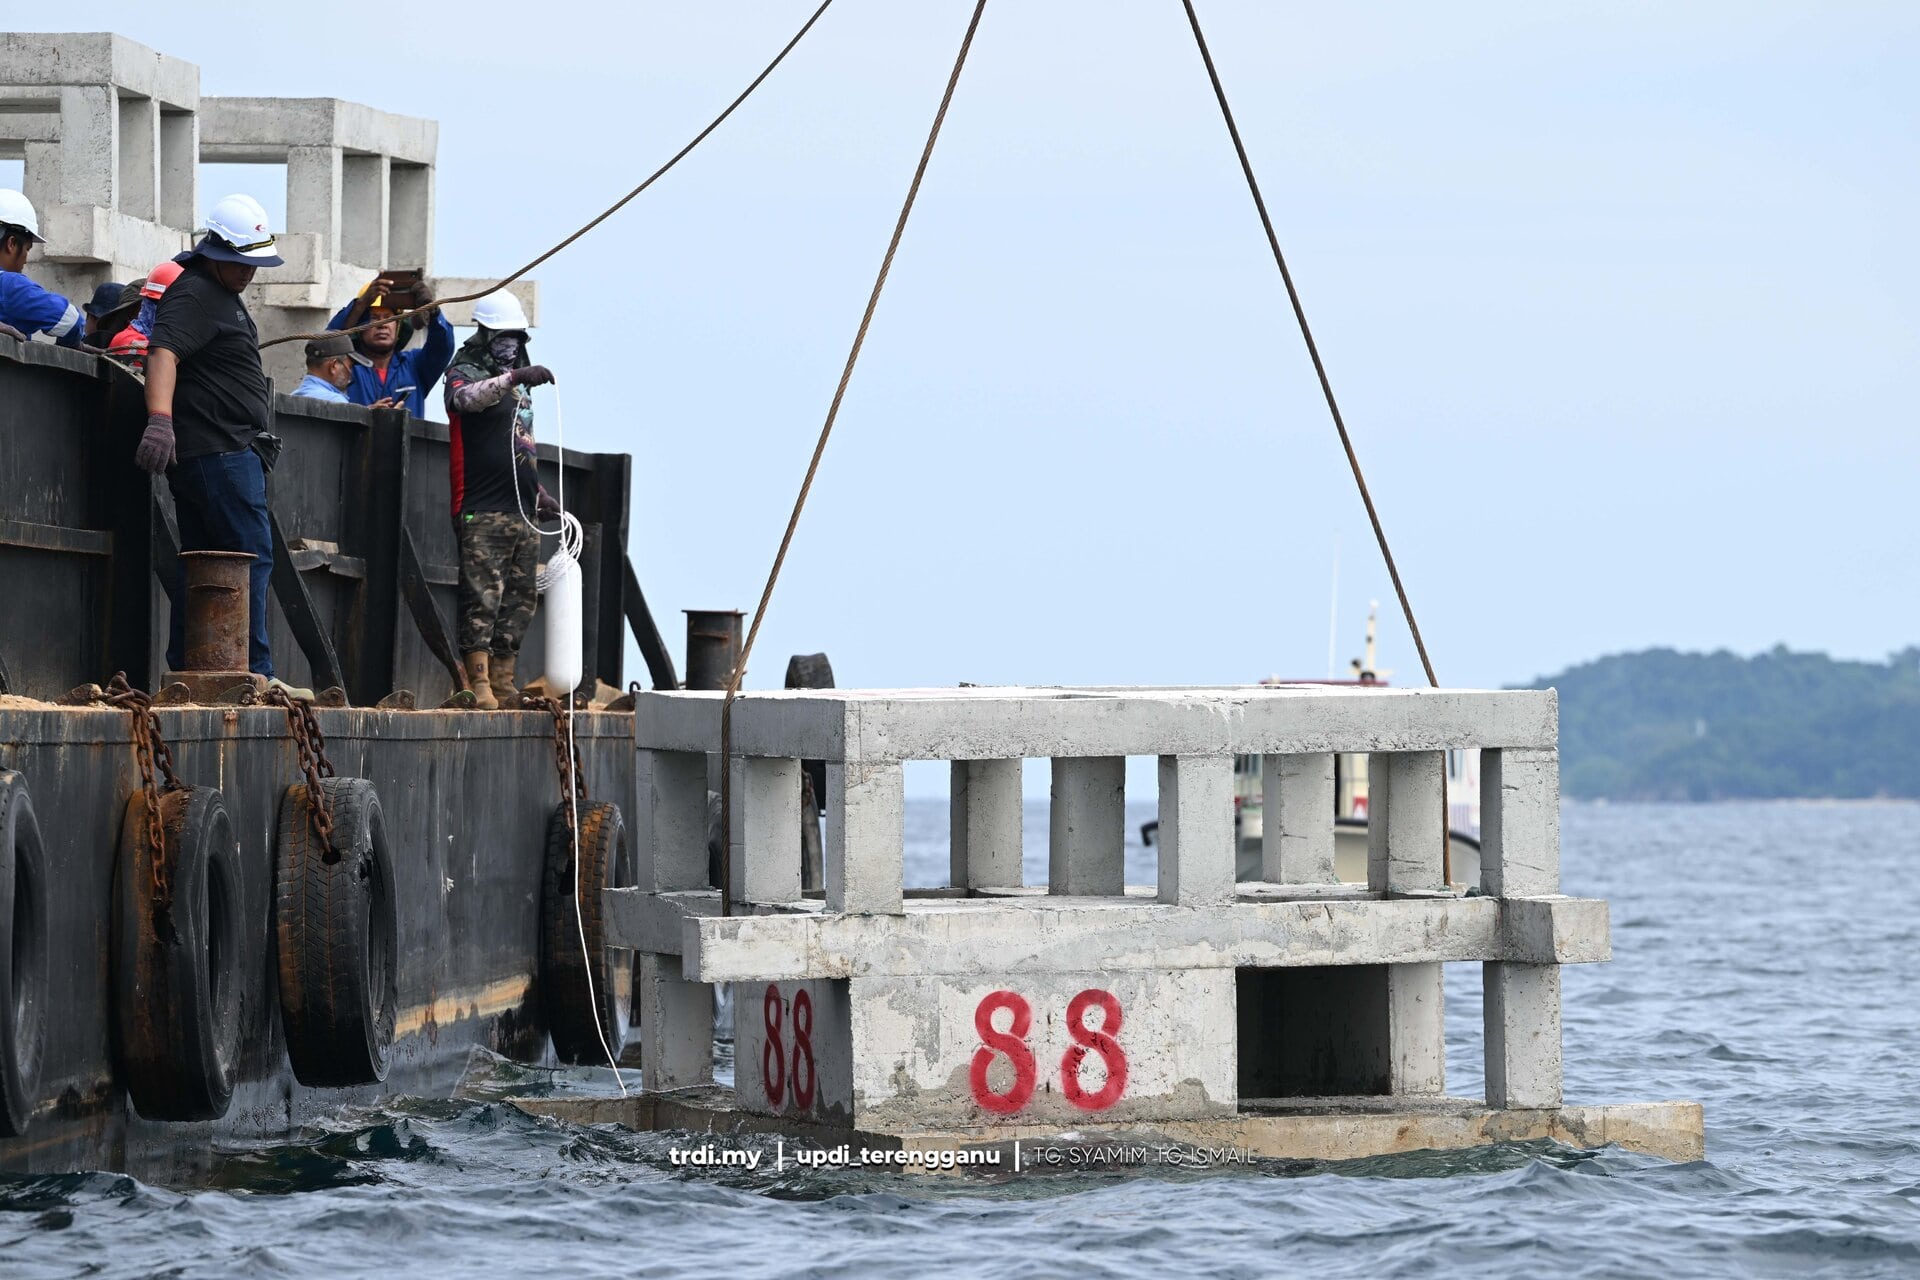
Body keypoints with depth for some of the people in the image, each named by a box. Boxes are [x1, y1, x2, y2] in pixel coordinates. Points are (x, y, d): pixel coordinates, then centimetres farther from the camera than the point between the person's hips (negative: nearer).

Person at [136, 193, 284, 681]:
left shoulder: (222, 293, 21)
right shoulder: (194, 296, -12)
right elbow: (163, 352, -28)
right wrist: (160, 419, -43)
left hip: (229, 451, 10)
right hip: (216, 452, -10)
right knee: (251, 555, -11)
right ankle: (254, 673, -13)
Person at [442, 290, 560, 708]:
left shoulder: (518, 383, 24)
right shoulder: (466, 373, -1)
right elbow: (467, 397, -29)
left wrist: (539, 494, 27)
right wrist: (513, 378, -43)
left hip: (521, 512, 8)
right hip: (483, 512, -8)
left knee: (519, 602, 6)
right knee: (483, 596, -14)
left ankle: (504, 683, 9)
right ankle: (480, 683, -17)